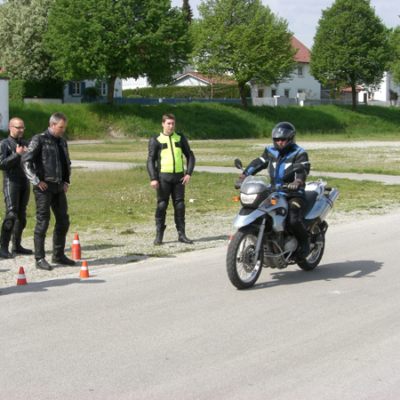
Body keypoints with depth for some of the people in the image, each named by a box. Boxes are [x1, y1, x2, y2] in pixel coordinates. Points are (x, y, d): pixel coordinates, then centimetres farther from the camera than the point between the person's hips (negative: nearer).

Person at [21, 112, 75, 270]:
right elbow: (26, 161, -11)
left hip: (59, 187, 7)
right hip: (44, 187, -7)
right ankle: (40, 259, -1)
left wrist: (66, 182, 15)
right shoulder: (39, 140, -6)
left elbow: (67, 163, 27)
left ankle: (58, 255, 20)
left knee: (63, 221, 8)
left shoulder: (62, 141, 15)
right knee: (43, 221, -6)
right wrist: (36, 181, -13)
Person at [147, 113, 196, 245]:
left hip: (179, 177, 3)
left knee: (180, 205, 2)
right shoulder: (156, 140, 5)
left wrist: (188, 173, 3)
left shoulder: (180, 138, 13)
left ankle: (181, 234, 9)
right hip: (163, 177, -2)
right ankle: (159, 234, 4)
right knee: (162, 205, -4)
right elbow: (151, 160, 3)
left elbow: (190, 155, 17)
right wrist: (153, 178, -9)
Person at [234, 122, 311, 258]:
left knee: (293, 219, -28)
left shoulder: (299, 153, -1)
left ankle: (304, 241, 1)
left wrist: (298, 182, -41)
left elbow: (303, 169, -19)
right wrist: (243, 177, -10)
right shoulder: (270, 152, 15)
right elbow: (257, 164, 5)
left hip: (294, 193, -5)